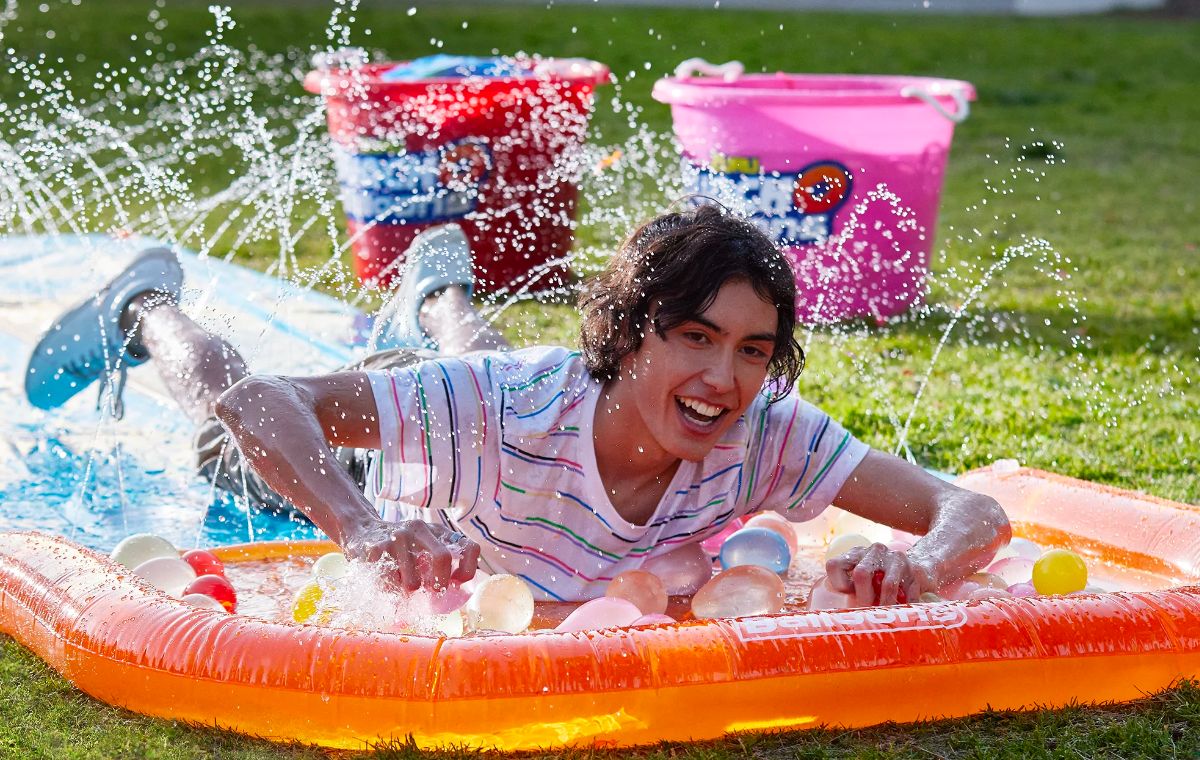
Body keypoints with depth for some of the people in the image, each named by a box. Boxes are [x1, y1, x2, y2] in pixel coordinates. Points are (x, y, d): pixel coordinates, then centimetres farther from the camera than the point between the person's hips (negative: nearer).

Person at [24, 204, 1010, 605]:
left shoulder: (765, 434, -43)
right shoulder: (506, 405, -50)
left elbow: (977, 512, -43)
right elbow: (261, 404, -50)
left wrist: (921, 567, -66)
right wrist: (365, 533, -68)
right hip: (380, 463, -4)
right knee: (239, 440, 28)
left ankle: (438, 299, 70)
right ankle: (148, 310, 54)